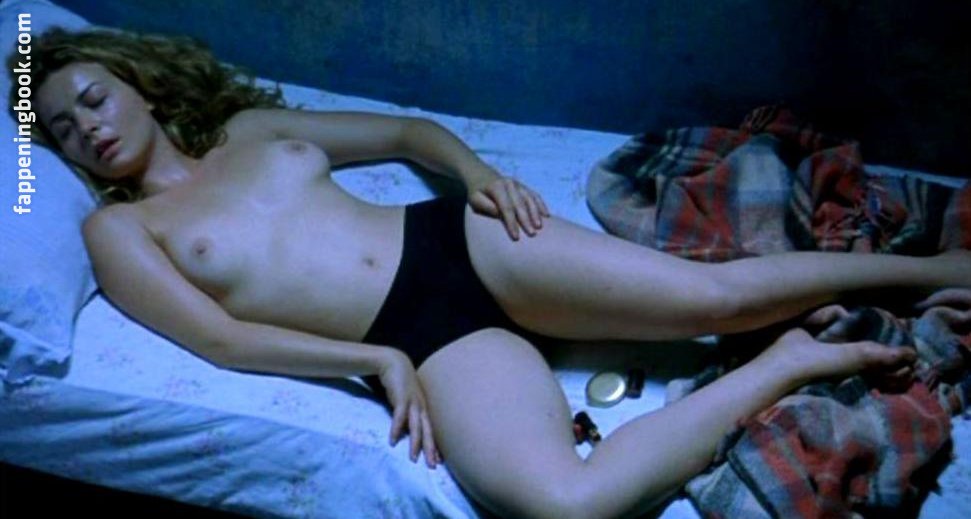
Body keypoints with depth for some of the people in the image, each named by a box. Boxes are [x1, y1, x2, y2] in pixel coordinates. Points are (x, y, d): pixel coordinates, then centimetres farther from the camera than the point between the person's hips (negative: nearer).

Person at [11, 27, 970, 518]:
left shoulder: (254, 125, 19)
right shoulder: (117, 230, 9)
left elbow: (408, 130, 24)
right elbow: (223, 339, -4)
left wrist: (473, 168, 3)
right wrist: (377, 359, -13)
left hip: (459, 238, 4)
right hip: (415, 341, -4)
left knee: (716, 293, -7)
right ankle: (790, 361, -13)